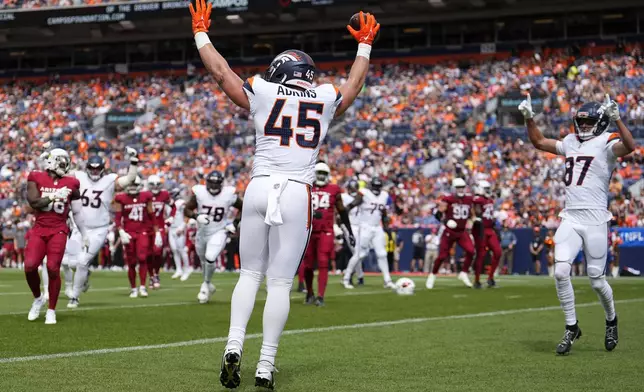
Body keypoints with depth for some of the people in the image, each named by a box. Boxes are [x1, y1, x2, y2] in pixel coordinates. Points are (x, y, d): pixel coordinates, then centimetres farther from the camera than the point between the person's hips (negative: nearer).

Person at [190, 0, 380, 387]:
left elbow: (221, 71, 18)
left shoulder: (264, 93, 7)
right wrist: (364, 46, 48)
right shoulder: (326, 99, 11)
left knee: (250, 275, 12)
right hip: (298, 193, -1)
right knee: (280, 283, 1)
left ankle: (234, 345, -6)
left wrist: (200, 33, 32)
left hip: (259, 188, 1)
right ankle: (266, 366, -1)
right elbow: (354, 84, 32)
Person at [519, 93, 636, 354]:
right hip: (570, 218, 5)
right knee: (561, 271, -11)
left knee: (596, 280, 2)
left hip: (595, 219, -5)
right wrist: (529, 117, 17)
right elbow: (539, 142, 28)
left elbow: (630, 146, -24)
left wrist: (616, 118, -30)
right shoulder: (571, 143, 17)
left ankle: (611, 321, 30)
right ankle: (571, 328, 2)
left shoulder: (606, 143, -2)